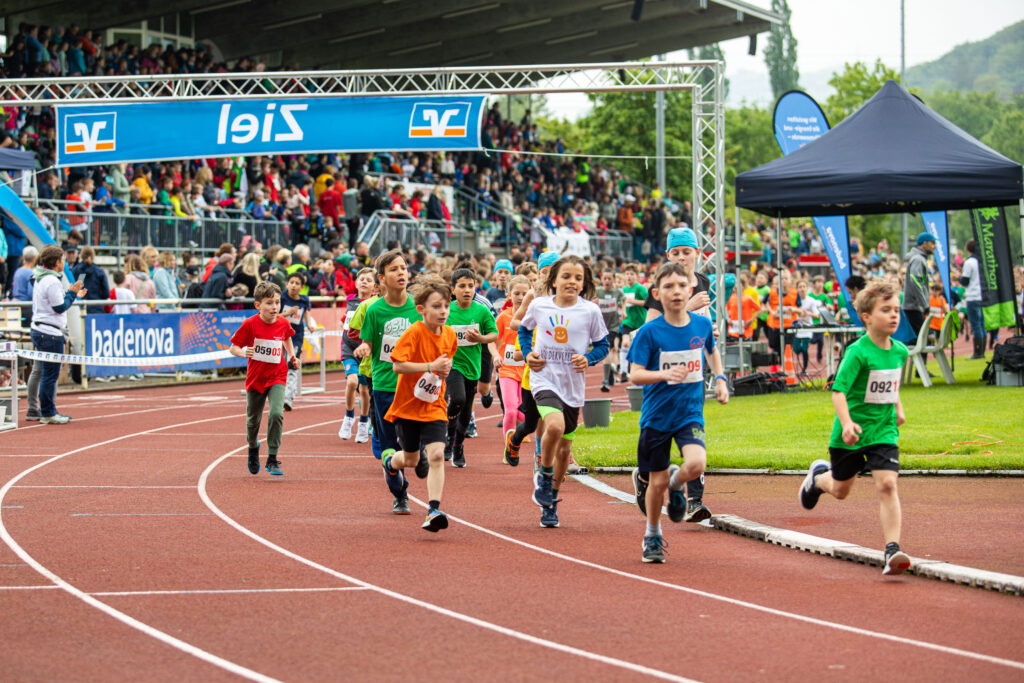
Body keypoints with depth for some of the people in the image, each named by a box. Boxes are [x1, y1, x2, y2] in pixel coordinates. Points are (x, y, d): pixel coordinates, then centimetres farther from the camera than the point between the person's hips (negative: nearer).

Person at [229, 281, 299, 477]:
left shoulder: (283, 324, -6)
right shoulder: (250, 324, -15)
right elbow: (233, 347, -9)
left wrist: (291, 355, 7)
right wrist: (243, 353, -30)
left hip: (277, 377, 0)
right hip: (255, 378, 0)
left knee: (276, 413, -21)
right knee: (253, 420, 13)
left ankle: (272, 459, -12)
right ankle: (253, 447, 46)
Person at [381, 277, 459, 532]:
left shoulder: (449, 335, 2)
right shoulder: (414, 333, -17)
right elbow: (398, 366, -25)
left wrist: (445, 368, 0)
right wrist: (431, 366, -30)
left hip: (434, 407, 3)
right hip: (408, 405, -3)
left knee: (436, 454, -16)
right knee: (411, 459, 13)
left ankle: (433, 510, -18)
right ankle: (390, 460, 51)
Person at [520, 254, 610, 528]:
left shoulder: (590, 311, -4)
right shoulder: (539, 306, -2)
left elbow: (602, 344, 6)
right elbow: (524, 329, 17)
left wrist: (588, 358, -13)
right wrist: (527, 353, 1)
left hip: (573, 385, 2)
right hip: (544, 379, -2)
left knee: (564, 446, 11)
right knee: (555, 426, -29)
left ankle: (550, 502, 30)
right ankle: (544, 475, -2)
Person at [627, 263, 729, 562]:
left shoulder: (702, 324, -1)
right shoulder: (649, 332, -12)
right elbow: (635, 375, -16)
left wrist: (720, 379, 11)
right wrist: (663, 374, -33)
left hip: (690, 413, 2)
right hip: (657, 415, -2)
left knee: (696, 464, -24)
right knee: (657, 482, 5)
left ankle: (676, 483, 12)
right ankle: (653, 536, 30)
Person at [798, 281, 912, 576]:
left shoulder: (900, 351, 1)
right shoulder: (858, 352, -19)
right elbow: (838, 390, -23)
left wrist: (898, 409, 26)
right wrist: (846, 423, -35)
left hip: (884, 430, 3)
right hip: (852, 431, -3)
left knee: (887, 484, -17)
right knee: (840, 490, 16)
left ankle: (892, 550, -20)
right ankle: (818, 476, 53)